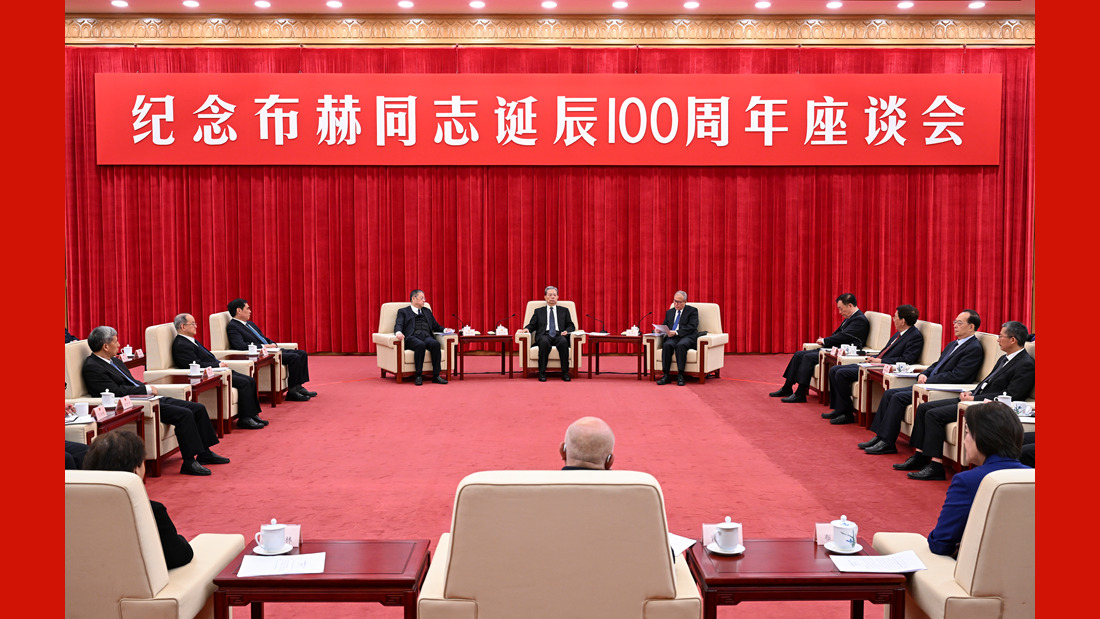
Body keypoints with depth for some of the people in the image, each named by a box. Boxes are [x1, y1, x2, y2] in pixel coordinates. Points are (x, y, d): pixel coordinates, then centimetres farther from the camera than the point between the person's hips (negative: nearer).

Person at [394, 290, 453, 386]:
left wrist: (444, 330, 10)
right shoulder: (403, 311, 19)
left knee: (435, 344, -32)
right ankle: (418, 376, -32)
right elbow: (398, 325, 3)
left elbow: (436, 326, 32)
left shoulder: (427, 311, 33)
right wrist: (399, 332, -21)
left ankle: (436, 376, -32)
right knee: (420, 345, -39)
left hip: (427, 337, 3)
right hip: (412, 337, -3)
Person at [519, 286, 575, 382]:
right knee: (544, 342, -39)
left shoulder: (564, 311, 25)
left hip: (559, 335, 1)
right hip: (544, 335, -1)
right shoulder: (539, 311, 24)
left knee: (564, 342, -37)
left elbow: (571, 325, 18)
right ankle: (542, 373, -34)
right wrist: (526, 329, -6)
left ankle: (565, 373, -33)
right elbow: (532, 325, 17)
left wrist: (566, 331, -5)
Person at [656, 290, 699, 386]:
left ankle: (680, 376, -34)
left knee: (680, 345, -38)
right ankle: (666, 375, -31)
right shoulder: (669, 312, 25)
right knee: (667, 345, -32)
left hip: (687, 337, -4)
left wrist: (676, 332, -19)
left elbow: (691, 327, -7)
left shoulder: (692, 311, 7)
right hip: (672, 337, 4)